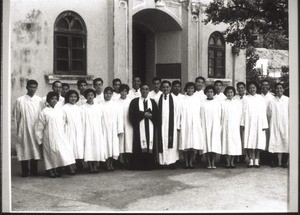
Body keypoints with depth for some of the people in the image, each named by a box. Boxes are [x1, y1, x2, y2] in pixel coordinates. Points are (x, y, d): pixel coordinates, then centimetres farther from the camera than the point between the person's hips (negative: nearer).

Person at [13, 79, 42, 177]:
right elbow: (16, 117, 1)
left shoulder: (39, 100, 3)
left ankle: (34, 170, 17)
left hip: (36, 130, 2)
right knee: (24, 150, 2)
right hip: (24, 130, -2)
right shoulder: (20, 100, -2)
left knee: (36, 150, 5)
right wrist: (18, 132, -1)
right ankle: (25, 171, 14)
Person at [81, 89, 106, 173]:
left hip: (97, 131, 3)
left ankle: (95, 166, 3)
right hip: (87, 131, -3)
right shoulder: (83, 107, 0)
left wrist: (101, 130, 4)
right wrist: (82, 132, -6)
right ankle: (90, 167, -1)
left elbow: (100, 119, 10)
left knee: (97, 148, -1)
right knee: (88, 148, -6)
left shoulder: (97, 106, 10)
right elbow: (82, 121, -2)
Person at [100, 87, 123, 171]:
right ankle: (107, 164, 7)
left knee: (114, 147, -2)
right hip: (104, 129, -1)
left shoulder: (115, 104, 6)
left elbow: (119, 117, 5)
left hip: (113, 130, 1)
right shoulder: (100, 105, 1)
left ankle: (111, 163, 9)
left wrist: (120, 129, 0)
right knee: (106, 146, -2)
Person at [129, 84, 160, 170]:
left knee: (150, 147, -3)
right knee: (140, 147, -8)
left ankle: (149, 165, 2)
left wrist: (150, 115, -11)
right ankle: (139, 166, -4)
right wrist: (143, 114, -12)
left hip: (150, 127, 2)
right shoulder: (135, 101, 8)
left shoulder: (152, 102, 15)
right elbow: (132, 114, -3)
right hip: (139, 127, -2)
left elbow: (157, 115, 9)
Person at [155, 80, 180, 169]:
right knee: (162, 144, 0)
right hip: (161, 125, 0)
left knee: (172, 144, 0)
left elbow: (177, 113, 2)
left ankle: (172, 161, 4)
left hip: (172, 124, 0)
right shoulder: (158, 99, 5)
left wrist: (177, 126, -2)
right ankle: (162, 161, 4)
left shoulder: (174, 99, 3)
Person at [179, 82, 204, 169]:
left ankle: (191, 162, 4)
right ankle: (186, 162, 6)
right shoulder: (182, 100, 4)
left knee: (194, 144, -4)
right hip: (185, 125, -1)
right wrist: (179, 125, -3)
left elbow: (199, 113, 10)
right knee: (185, 144, -3)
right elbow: (180, 113, 3)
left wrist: (200, 124, 4)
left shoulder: (197, 100, 10)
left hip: (195, 125, 2)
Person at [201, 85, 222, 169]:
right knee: (207, 144, -3)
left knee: (215, 144, -5)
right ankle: (208, 163, 2)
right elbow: (201, 116, 5)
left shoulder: (218, 102, 6)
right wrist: (201, 126, 0)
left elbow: (219, 115, 6)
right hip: (205, 126, 0)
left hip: (215, 125, 0)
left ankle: (213, 163, 0)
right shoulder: (202, 103, 4)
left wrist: (220, 126, 2)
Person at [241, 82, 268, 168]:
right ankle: (251, 160, -2)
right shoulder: (246, 99, 7)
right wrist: (242, 123, -3)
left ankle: (256, 160, 4)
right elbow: (243, 112, 5)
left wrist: (264, 124, -2)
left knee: (258, 141, -2)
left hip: (259, 123, 1)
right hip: (248, 123, 0)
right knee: (249, 141, -6)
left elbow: (263, 112, 5)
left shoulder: (260, 98, 8)